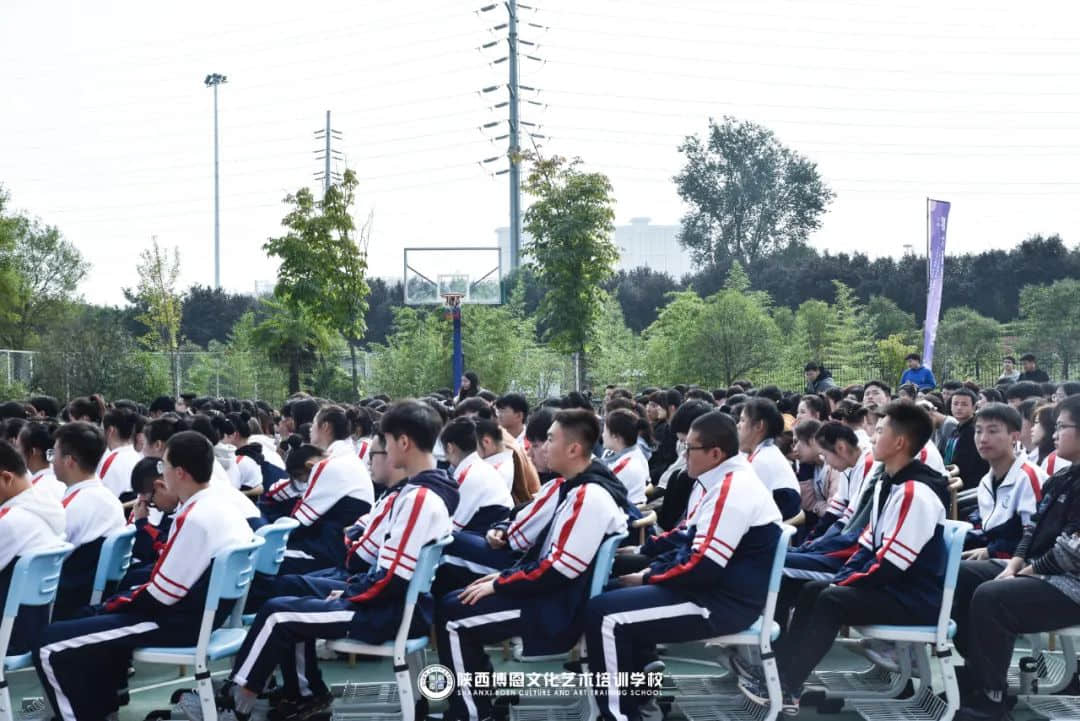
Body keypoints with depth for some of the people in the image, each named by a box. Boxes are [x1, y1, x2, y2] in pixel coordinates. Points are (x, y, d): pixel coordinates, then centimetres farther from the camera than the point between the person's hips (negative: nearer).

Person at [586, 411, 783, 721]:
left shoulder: (732, 491, -21)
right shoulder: (730, 482, 12)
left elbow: (701, 568, -25)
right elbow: (692, 542, 20)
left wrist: (648, 578, -10)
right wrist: (651, 568, 6)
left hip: (724, 602, -11)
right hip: (715, 589, 11)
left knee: (604, 614, -15)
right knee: (620, 594, 22)